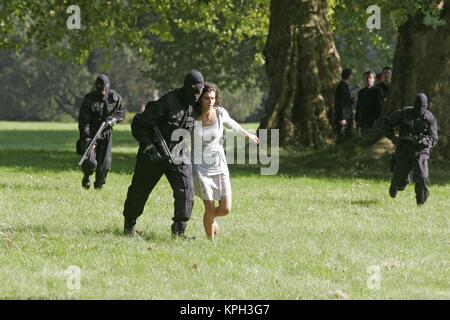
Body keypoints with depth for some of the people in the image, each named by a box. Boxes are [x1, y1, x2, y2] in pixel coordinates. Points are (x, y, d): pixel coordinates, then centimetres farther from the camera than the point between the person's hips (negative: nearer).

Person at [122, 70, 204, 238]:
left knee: (186, 189, -13)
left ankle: (179, 229, -8)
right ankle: (129, 225, 32)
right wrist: (149, 148, -23)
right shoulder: (166, 103, -22)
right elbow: (137, 125, -18)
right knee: (140, 191, 10)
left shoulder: (194, 106, -1)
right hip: (155, 155, -5)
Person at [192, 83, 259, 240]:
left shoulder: (220, 113, -6)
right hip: (201, 167, -3)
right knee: (210, 209, -9)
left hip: (219, 166, 3)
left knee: (225, 209, -4)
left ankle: (211, 217, 31)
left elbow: (231, 124, 17)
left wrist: (248, 135, 32)